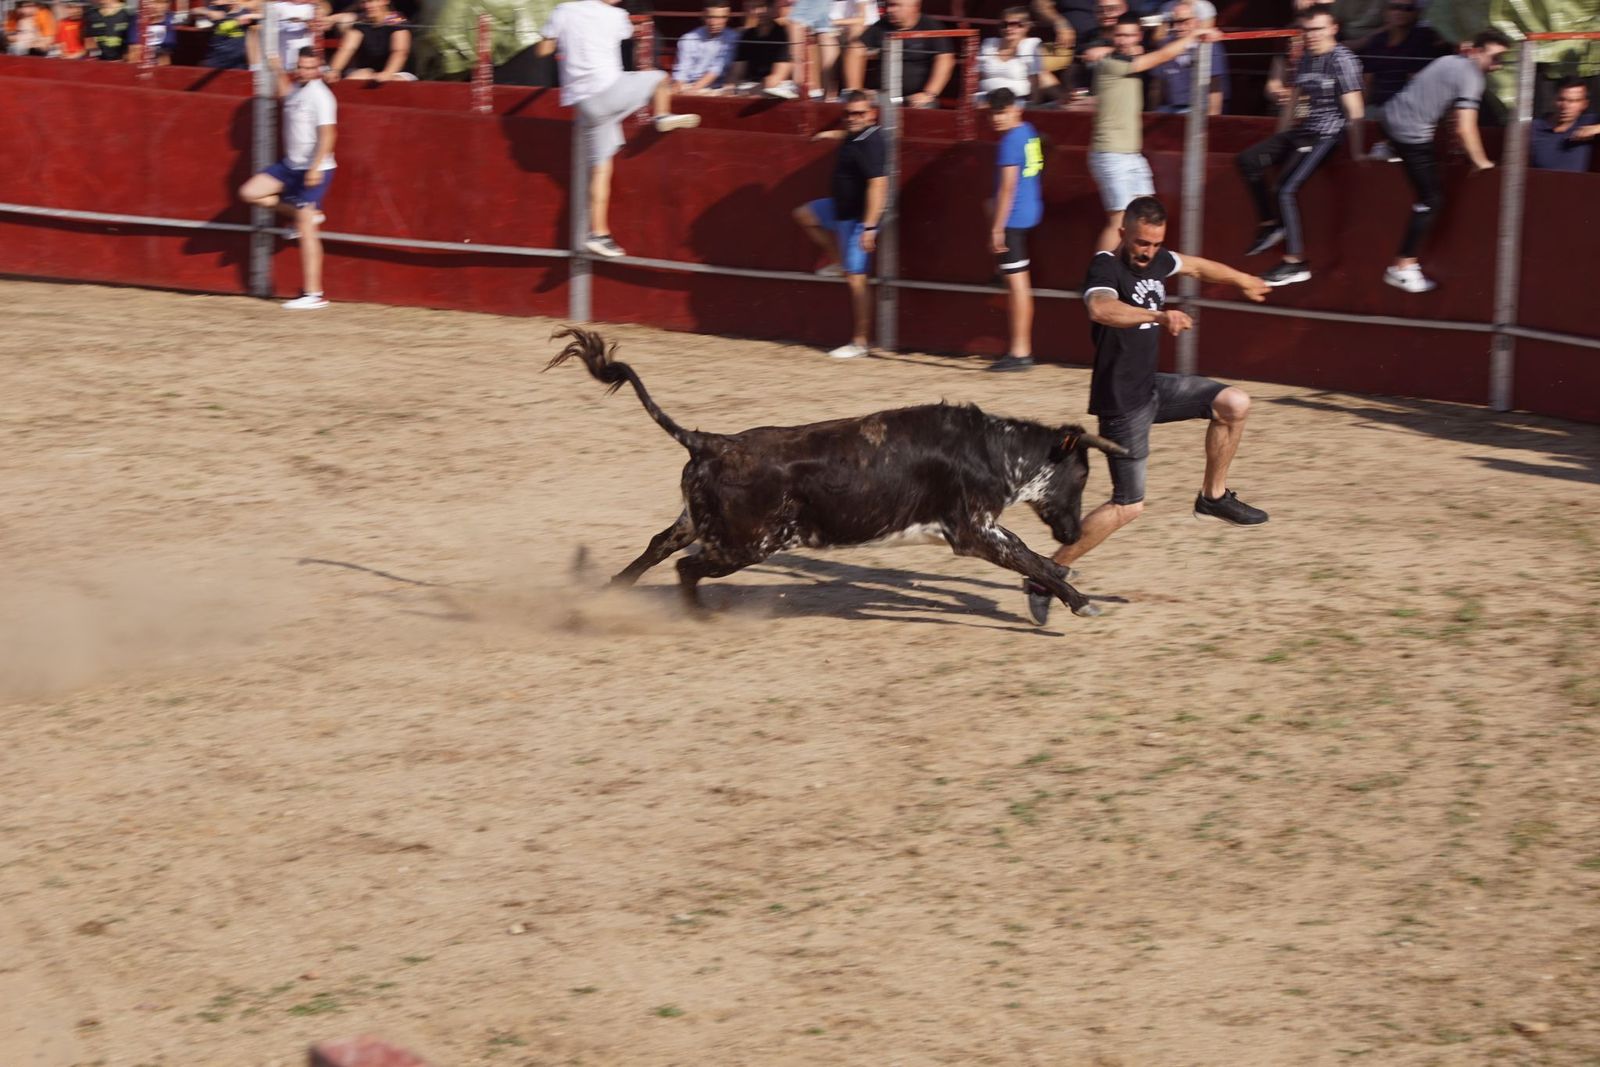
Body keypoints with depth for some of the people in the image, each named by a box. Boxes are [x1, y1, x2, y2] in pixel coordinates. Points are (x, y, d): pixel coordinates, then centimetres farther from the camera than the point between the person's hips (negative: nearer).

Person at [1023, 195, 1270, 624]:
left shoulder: (1154, 261, 5)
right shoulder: (1106, 268, -21)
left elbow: (1195, 266, 27)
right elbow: (1101, 308, -45)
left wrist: (1242, 280, 42)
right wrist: (1158, 316, -58)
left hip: (1152, 386, 8)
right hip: (1122, 402, -8)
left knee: (1234, 403, -3)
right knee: (1128, 505, -6)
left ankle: (1213, 497, 14)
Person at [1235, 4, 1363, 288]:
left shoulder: (1342, 60, -16)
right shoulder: (1306, 59, 9)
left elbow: (1354, 110, -18)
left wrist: (1356, 151, -19)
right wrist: (1281, 135, 25)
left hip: (1325, 136, -9)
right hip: (1303, 131, 9)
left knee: (1287, 188, -20)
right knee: (1248, 160, 6)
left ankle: (1296, 264, -18)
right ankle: (1271, 223, 13)